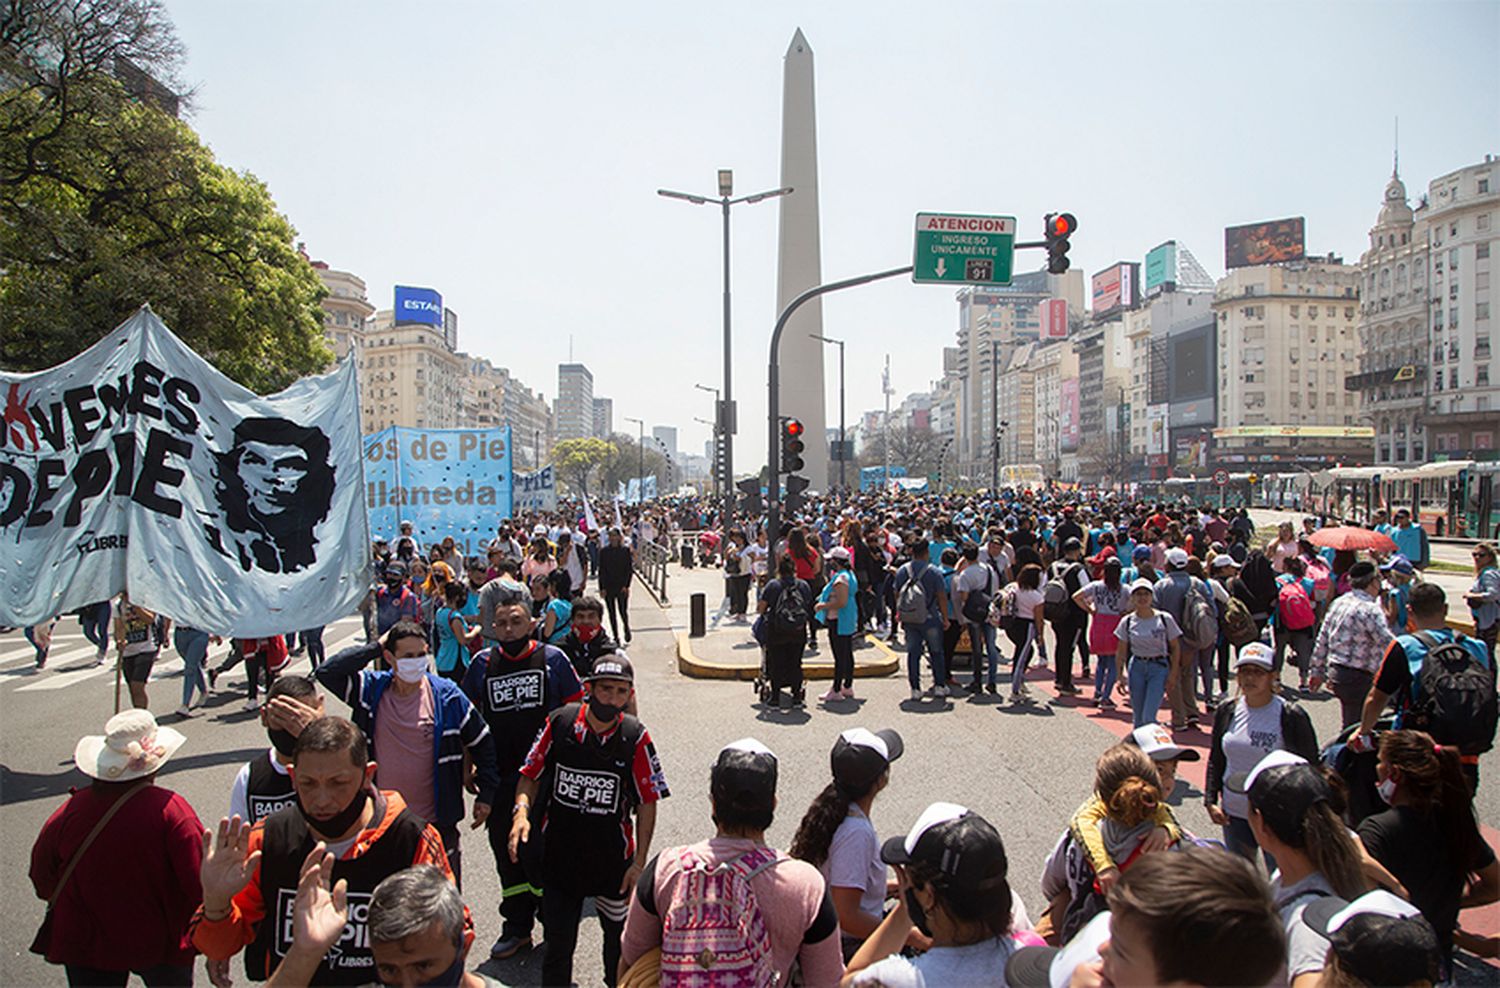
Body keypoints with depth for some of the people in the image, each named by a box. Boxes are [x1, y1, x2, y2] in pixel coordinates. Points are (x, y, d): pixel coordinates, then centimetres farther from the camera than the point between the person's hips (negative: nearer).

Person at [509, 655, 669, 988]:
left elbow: (648, 803, -7)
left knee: (619, 934, 20)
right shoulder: (559, 723, -10)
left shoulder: (636, 737, -14)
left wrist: (639, 862, -7)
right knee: (558, 941, 10)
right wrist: (522, 811, -16)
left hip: (613, 858, 0)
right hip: (559, 854, 0)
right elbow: (530, 774, 2)